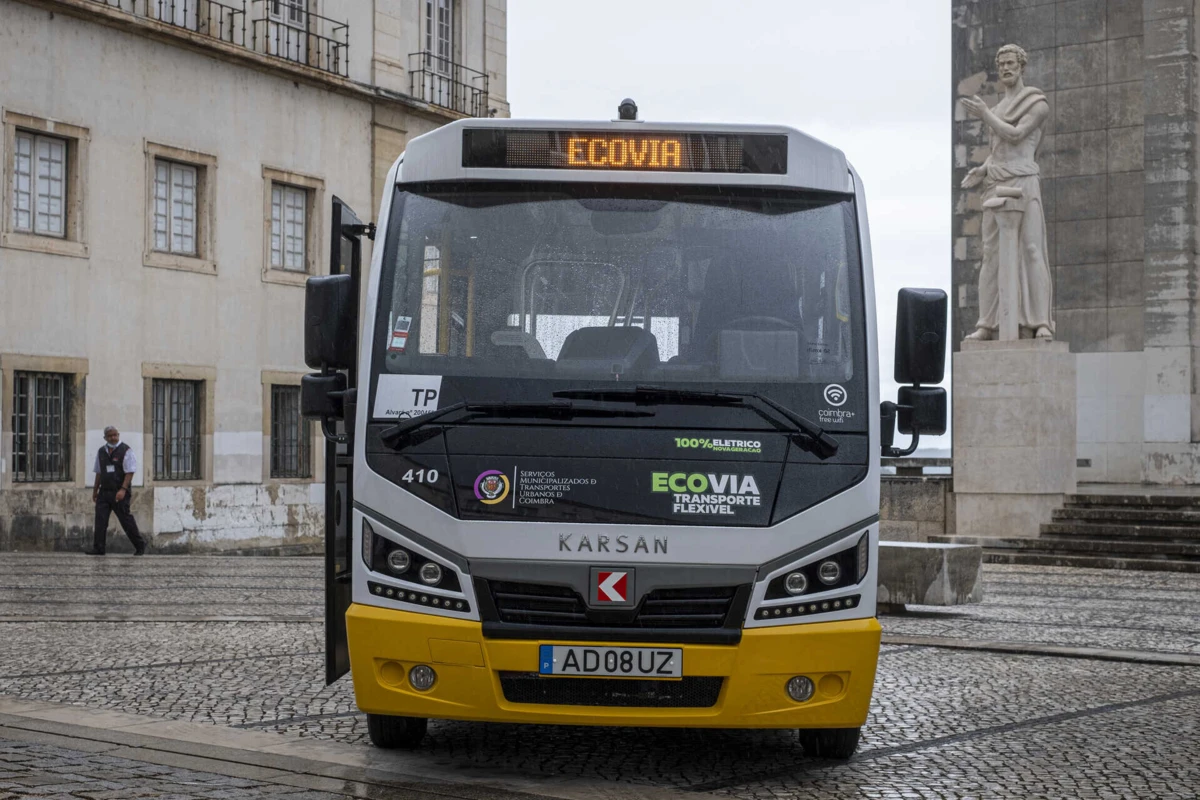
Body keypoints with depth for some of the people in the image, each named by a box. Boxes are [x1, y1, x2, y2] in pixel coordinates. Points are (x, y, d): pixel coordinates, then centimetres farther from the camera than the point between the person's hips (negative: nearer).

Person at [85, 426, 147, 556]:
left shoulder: (126, 450, -6)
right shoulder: (101, 452, 12)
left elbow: (130, 472, -12)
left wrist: (123, 489, -21)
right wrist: (95, 490, 19)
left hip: (119, 493, -5)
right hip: (104, 491, 5)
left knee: (126, 520, -3)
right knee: (100, 519, -4)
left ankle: (140, 546, 10)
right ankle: (98, 548, -2)